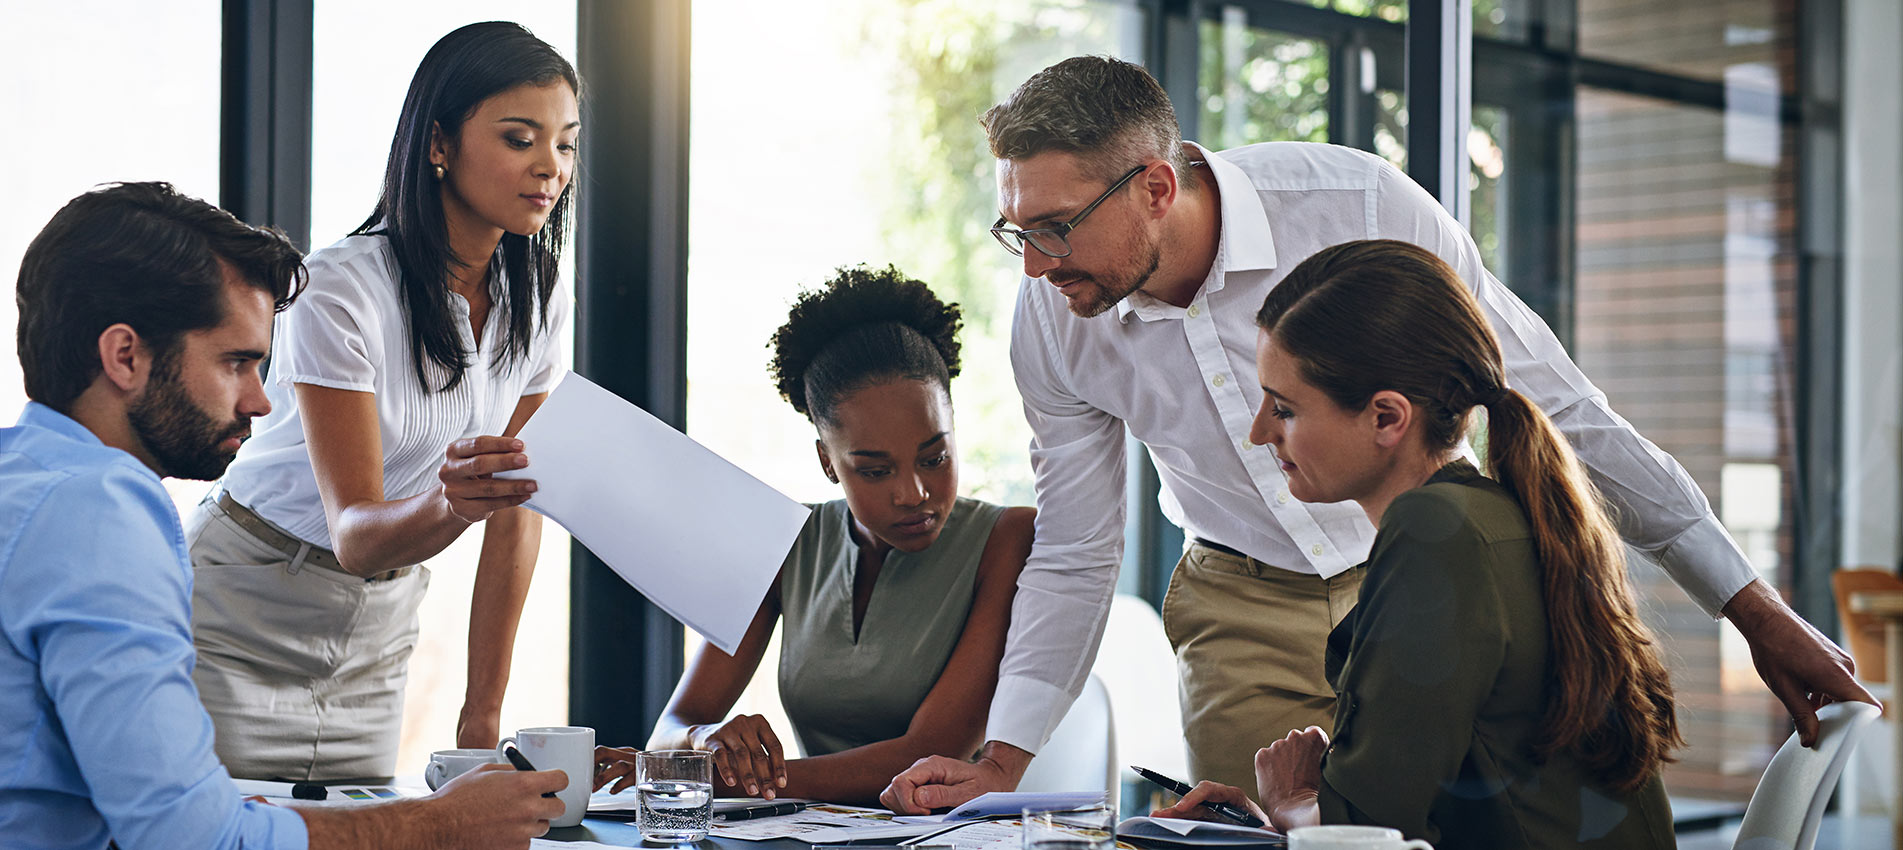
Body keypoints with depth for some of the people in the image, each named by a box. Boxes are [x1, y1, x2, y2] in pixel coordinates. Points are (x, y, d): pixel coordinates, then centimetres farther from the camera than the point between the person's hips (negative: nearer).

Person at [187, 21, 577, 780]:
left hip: (375, 639, 5)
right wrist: (449, 503, -47)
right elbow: (355, 533, -25)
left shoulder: (539, 306, -4)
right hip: (239, 624, -5)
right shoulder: (341, 290, -22)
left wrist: (484, 713, -2)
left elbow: (517, 517, 0)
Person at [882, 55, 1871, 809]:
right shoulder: (1052, 320, -14)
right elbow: (1072, 562, 0)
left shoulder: (1358, 205, -25)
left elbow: (1554, 404, -16)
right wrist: (1002, 761, -11)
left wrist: (1754, 610, -12)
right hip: (1242, 613, 3)